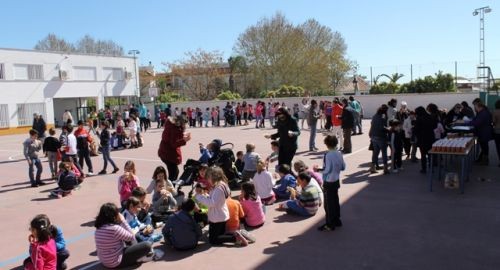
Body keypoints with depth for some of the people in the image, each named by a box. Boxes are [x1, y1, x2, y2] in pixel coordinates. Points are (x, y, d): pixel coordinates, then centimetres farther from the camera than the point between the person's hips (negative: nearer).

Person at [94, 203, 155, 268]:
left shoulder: (99, 228, -1)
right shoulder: (115, 228, -28)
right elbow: (131, 237, -12)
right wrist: (123, 221, -12)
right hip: (116, 262, -9)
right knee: (147, 245, -10)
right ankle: (138, 258, 16)